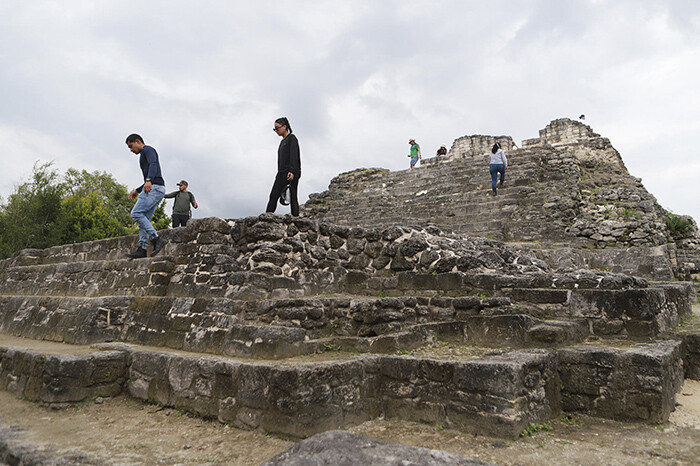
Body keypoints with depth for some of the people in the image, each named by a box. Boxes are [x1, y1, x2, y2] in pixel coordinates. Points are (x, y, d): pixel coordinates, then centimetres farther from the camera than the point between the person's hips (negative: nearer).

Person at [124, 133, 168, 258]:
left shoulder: (148, 149, 2)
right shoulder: (144, 156, 32)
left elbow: (153, 165, -20)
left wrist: (148, 180, -36)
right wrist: (137, 190, 33)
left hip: (155, 187, -10)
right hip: (152, 188, 10)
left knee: (136, 213, -17)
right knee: (144, 219, 4)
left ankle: (156, 239, -21)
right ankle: (142, 249, -1)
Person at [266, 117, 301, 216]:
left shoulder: (292, 138, -1)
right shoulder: (282, 142, 24)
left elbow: (294, 156, -12)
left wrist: (292, 171, -23)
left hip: (292, 173, -8)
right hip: (282, 173, 8)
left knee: (293, 197, -8)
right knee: (273, 196, -4)